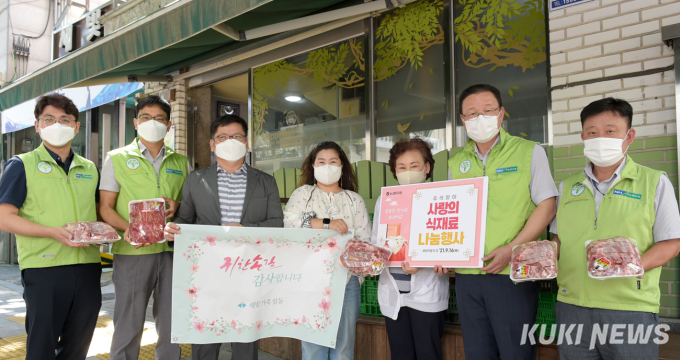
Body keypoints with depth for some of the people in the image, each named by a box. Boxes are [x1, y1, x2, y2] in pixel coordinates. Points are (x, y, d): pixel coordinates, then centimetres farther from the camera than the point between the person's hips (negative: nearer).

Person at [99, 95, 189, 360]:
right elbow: (105, 207, 1)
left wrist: (177, 205, -6)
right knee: (128, 325, 2)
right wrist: (128, 228, -17)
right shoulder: (117, 159, 6)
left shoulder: (181, 162, 14)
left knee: (171, 323, 8)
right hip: (132, 251, -2)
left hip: (173, 250, 3)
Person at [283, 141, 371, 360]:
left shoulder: (355, 200, 10)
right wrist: (327, 223, -18)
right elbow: (289, 223, -11)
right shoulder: (302, 194, 7)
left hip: (346, 281, 2)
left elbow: (365, 239, 4)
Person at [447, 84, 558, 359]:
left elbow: (547, 207, -6)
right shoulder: (456, 162, 11)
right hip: (466, 274, 4)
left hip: (512, 274, -4)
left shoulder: (529, 152, 0)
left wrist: (510, 249, -16)